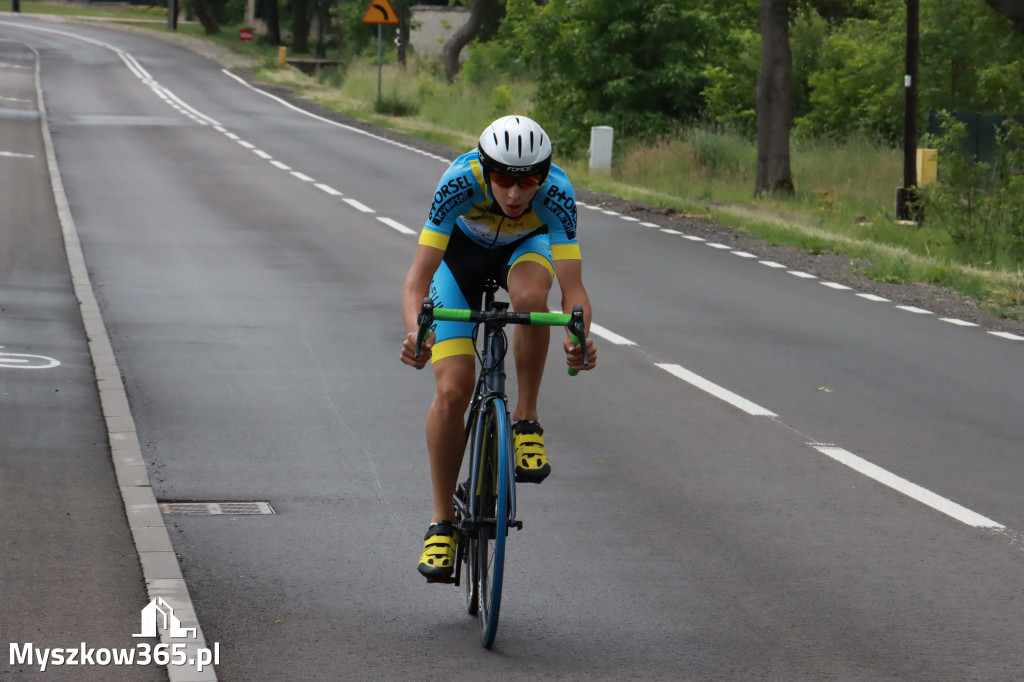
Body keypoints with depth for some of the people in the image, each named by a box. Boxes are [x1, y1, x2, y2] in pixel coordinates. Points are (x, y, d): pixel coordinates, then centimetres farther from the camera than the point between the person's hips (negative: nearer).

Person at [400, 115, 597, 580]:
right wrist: (415, 332, -59)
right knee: (452, 390, -13)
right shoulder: (460, 182, -37)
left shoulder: (556, 192, -35)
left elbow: (573, 286, -38)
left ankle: (526, 419, -17)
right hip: (462, 249, 0)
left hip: (527, 246, 0)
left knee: (530, 296, -38)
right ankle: (442, 520, 3)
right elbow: (418, 279, -40)